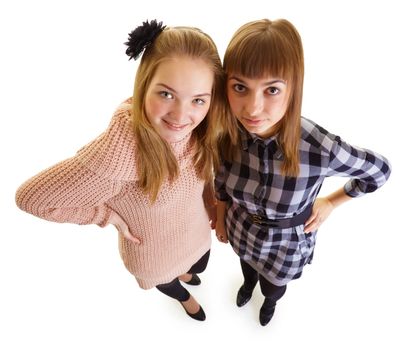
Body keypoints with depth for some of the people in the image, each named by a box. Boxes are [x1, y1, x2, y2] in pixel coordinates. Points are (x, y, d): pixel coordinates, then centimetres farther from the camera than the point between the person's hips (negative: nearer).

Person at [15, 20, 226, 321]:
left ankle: (183, 273, 76)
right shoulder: (118, 153, -43)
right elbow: (32, 197, -30)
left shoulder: (199, 127, -23)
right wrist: (110, 216, -22)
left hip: (197, 233, 5)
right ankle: (184, 297, 72)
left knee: (199, 267, 37)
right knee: (166, 282, 32)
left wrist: (213, 207, -1)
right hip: (155, 251, -4)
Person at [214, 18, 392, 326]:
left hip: (287, 243, -1)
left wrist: (331, 203, -9)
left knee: (273, 287, 31)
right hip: (241, 230, 2)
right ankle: (248, 284, 73)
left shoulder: (321, 148, -37)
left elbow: (380, 171, -15)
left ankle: (271, 302, 69)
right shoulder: (225, 133, -28)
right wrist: (220, 219, 7)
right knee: (247, 266, 36)